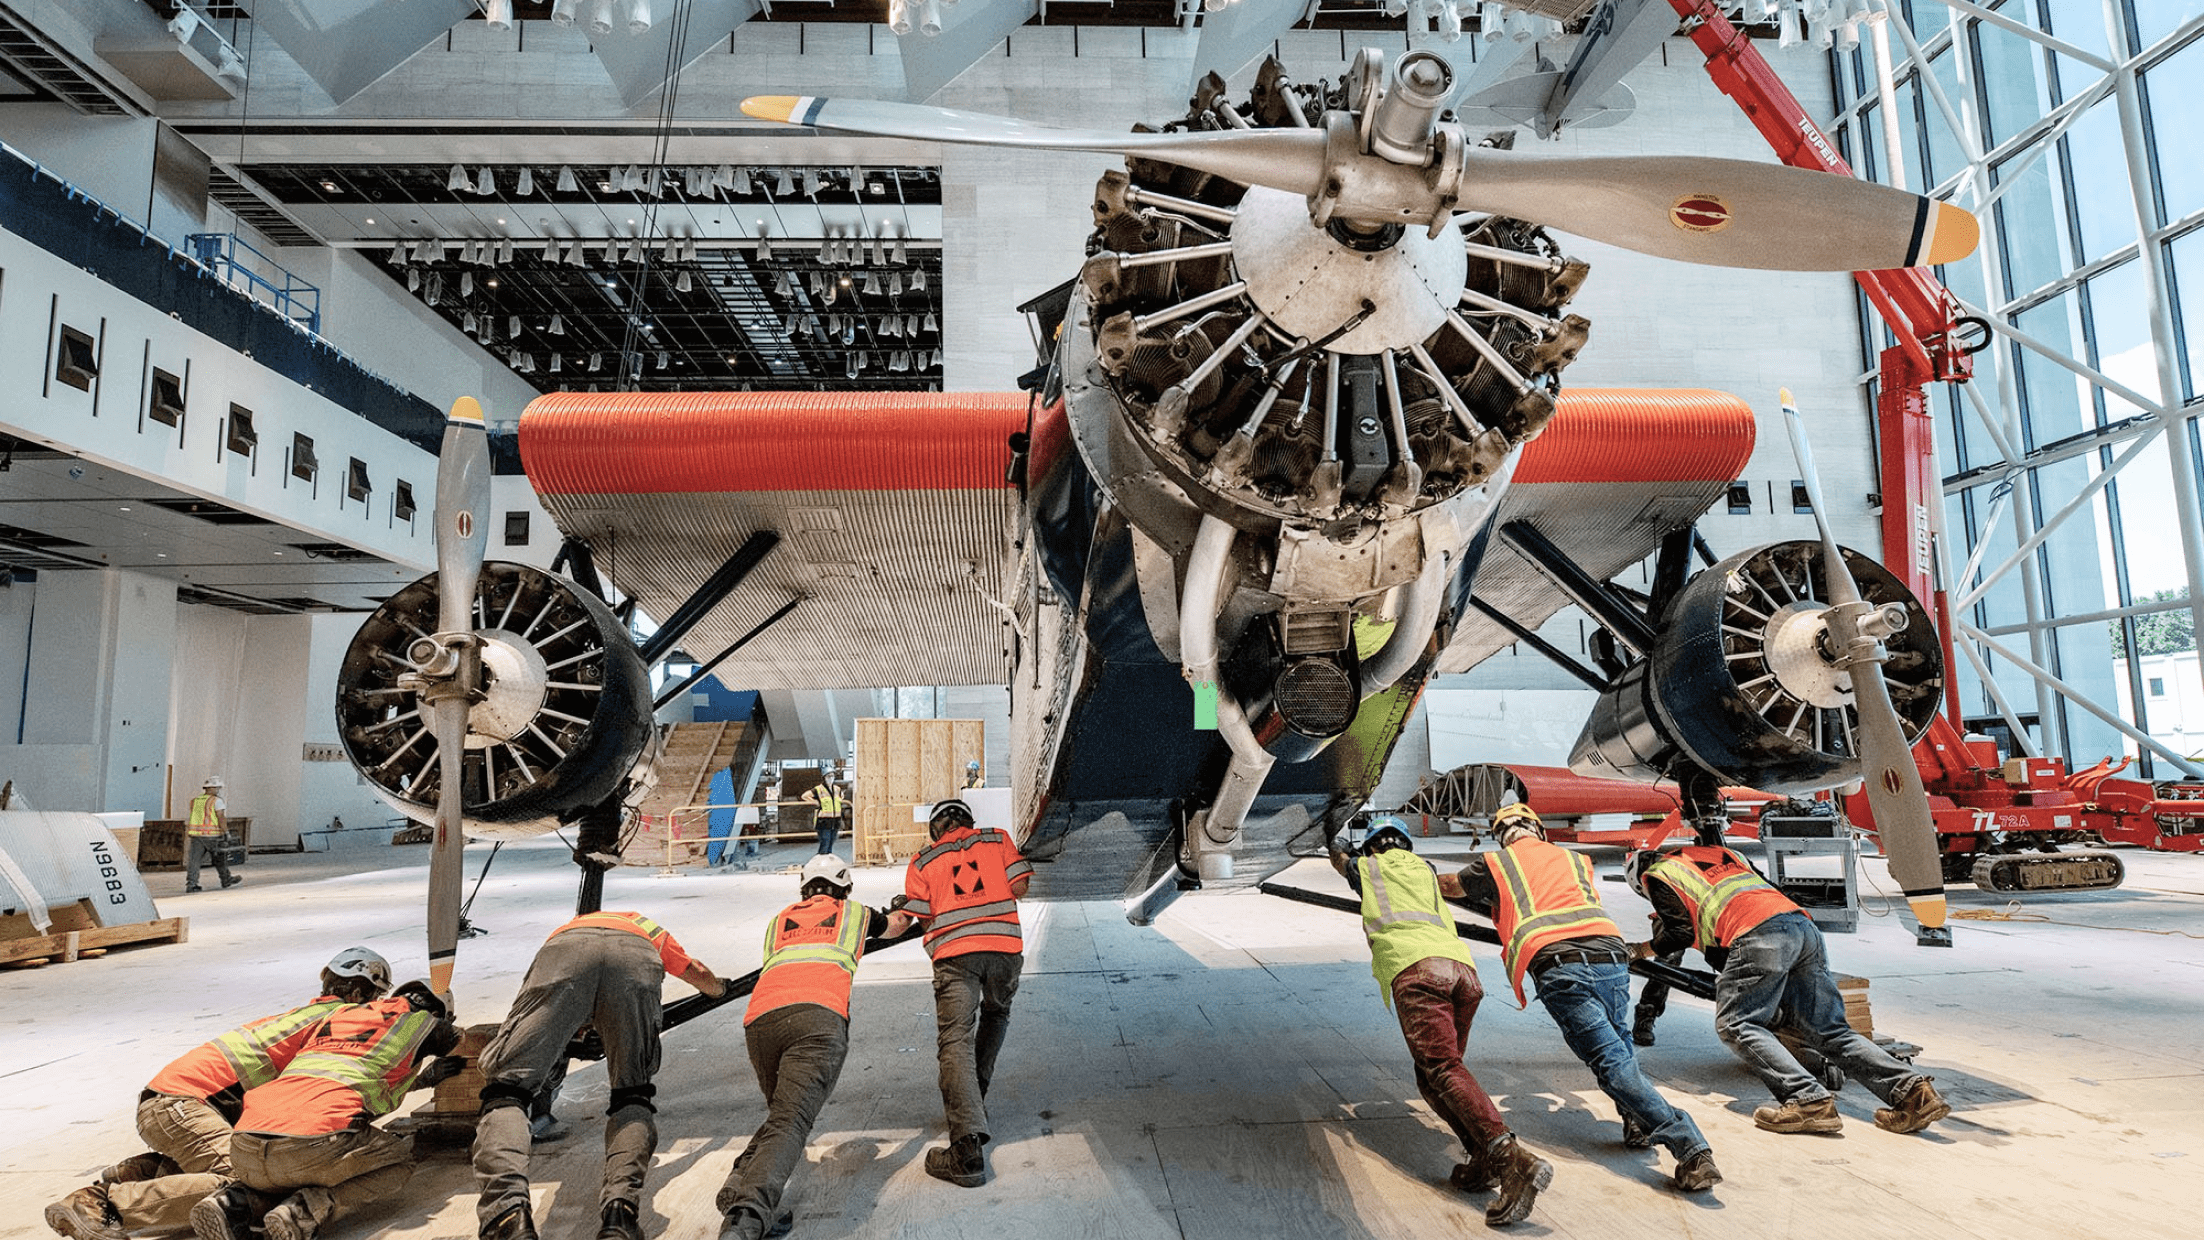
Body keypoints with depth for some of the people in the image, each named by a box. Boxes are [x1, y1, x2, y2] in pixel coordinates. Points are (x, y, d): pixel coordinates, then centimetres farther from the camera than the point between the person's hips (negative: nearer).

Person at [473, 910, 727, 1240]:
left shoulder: (568, 926, 51)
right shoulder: (651, 929, 50)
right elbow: (700, 976, 60)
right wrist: (718, 986, 83)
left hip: (564, 954, 0)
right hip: (635, 960, 0)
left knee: (506, 1090, 2)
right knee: (632, 1095, 15)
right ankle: (620, 1208, -13)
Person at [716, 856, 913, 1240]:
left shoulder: (778, 920, 34)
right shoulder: (853, 912, 30)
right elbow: (895, 926, 53)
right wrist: (903, 911, 75)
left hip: (759, 1019, 4)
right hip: (818, 1016, -4)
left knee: (783, 1113, 22)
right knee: (791, 1123, -14)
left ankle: (740, 1191, 3)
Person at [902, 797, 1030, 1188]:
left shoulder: (922, 862, 15)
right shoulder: (997, 839, 17)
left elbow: (924, 919, 9)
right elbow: (1019, 888, 7)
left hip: (953, 953, -2)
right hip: (1005, 946, 2)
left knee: (955, 1042, -8)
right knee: (996, 1015, 30)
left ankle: (968, 1147, -22)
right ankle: (974, 1097, 32)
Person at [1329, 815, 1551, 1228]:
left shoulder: (1368, 867, 24)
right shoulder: (1426, 870, 33)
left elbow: (1339, 857, 49)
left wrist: (1336, 840, 72)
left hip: (1416, 968, -6)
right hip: (1463, 968, 6)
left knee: (1443, 1069, -19)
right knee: (1431, 1075, 16)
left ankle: (1513, 1160, -38)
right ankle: (1485, 1158, -2)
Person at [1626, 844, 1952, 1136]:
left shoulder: (1657, 874, 16)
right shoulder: (1720, 853, 38)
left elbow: (1681, 933, 6)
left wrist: (1641, 950, 23)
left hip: (1760, 935, -8)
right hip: (1803, 926, 8)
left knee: (1736, 1024, -6)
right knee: (1829, 1031, 10)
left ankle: (1809, 1100, -21)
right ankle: (1911, 1090, -3)